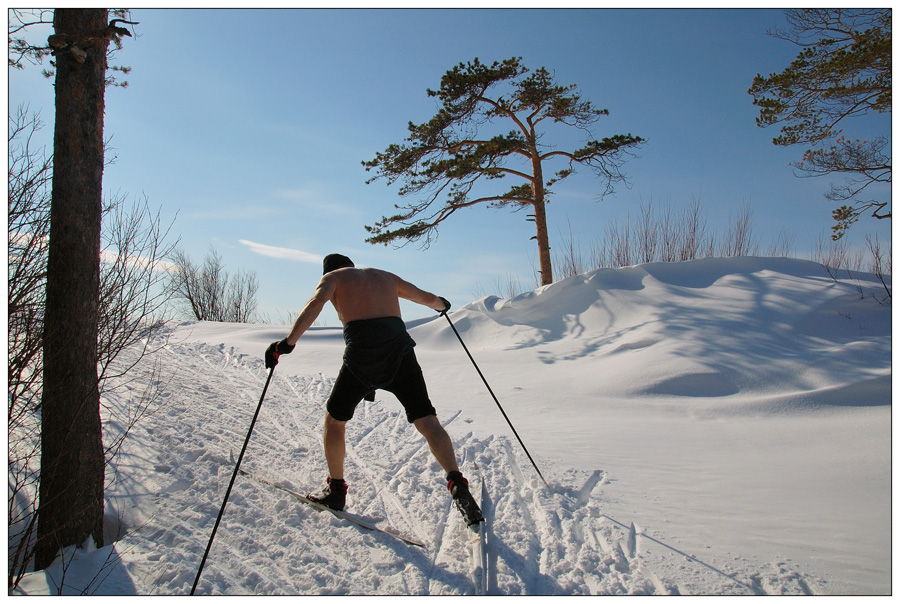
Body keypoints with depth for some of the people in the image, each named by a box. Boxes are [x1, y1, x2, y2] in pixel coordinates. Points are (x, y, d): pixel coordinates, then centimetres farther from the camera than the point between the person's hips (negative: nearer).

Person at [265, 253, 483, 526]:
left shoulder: (333, 277, 18)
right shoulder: (385, 276, 29)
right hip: (400, 349, 3)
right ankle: (457, 484, -16)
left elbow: (316, 302, -6)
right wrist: (442, 305, 61)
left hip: (362, 354, -3)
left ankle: (336, 489, 29)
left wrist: (287, 342, -9)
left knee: (334, 419, 20)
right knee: (427, 421, 2)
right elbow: (428, 298, 39)